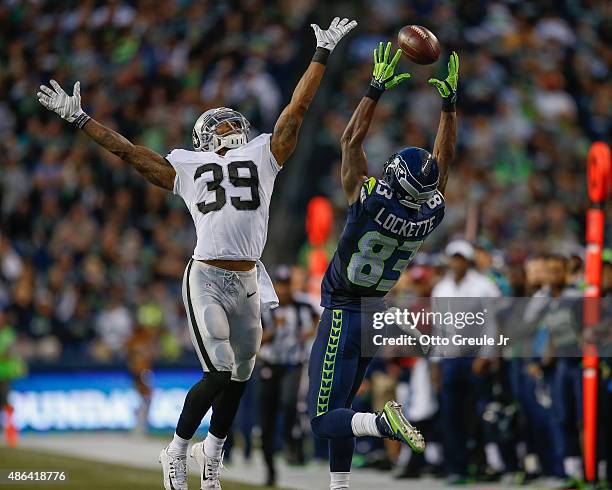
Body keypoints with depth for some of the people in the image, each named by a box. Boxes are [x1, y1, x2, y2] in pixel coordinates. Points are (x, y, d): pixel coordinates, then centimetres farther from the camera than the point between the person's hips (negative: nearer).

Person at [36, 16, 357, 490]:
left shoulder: (262, 156, 16)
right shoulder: (187, 166, 12)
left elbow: (296, 110, 16)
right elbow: (127, 149, 13)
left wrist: (322, 55, 16)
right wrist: (78, 117, 11)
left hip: (248, 283, 3)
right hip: (206, 278, -3)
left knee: (239, 377, 9)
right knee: (220, 373, -13)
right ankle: (177, 450, 4)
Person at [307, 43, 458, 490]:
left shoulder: (370, 203, -24)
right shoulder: (431, 217, -9)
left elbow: (351, 140, -14)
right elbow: (445, 159, 5)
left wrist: (377, 89, -8)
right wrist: (449, 102, 7)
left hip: (342, 315, -6)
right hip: (376, 315, 6)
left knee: (325, 419, -7)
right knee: (339, 407, 20)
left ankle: (383, 423, -34)